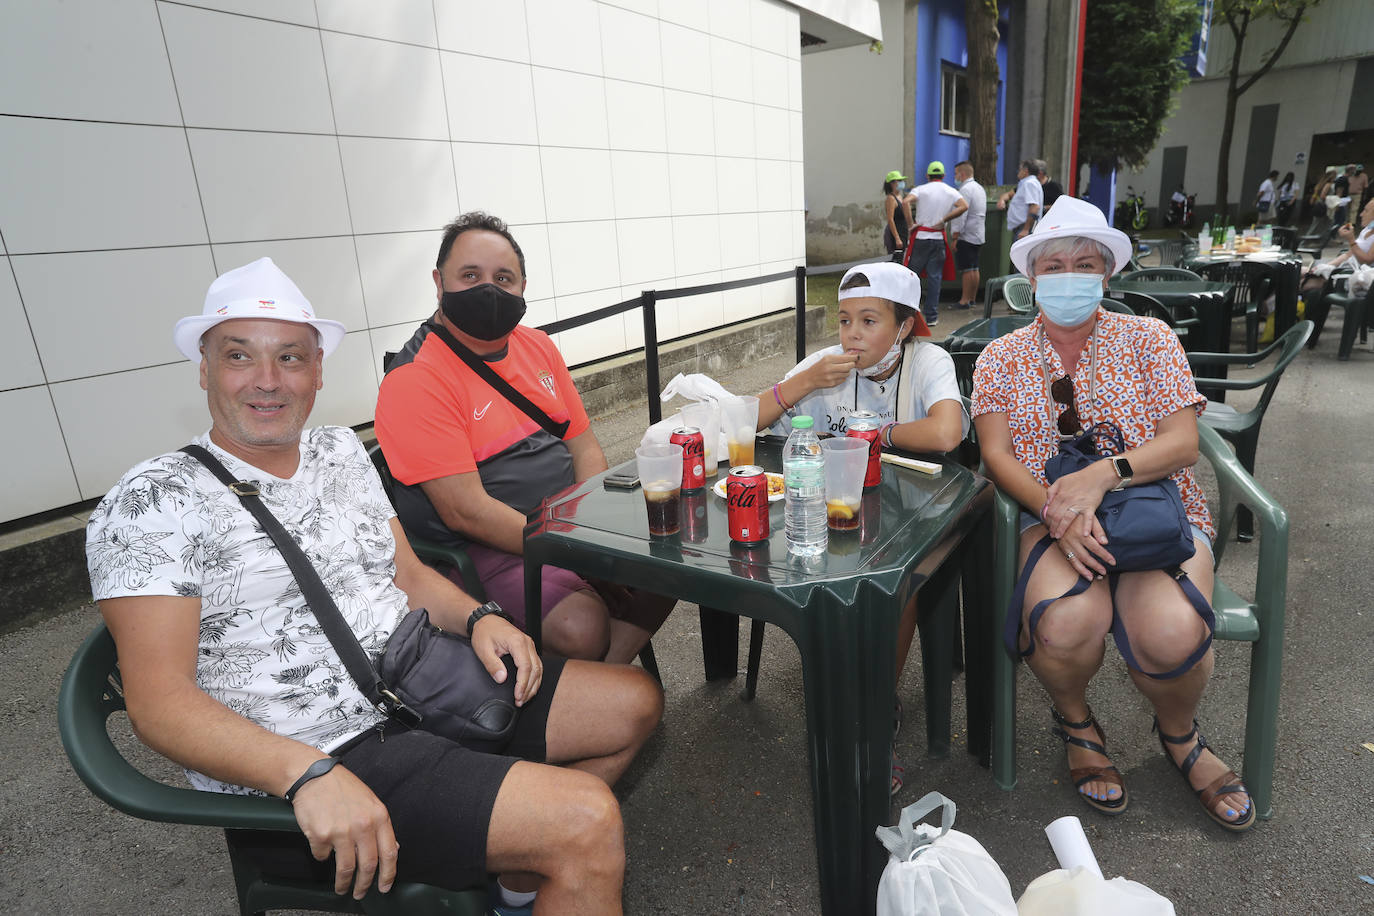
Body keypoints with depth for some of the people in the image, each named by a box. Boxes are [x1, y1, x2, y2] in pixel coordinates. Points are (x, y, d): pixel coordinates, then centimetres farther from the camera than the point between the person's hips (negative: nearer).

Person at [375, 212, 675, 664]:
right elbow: (466, 512, -19)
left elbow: (584, 445, 11)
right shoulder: (414, 381, -13)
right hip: (487, 547, -7)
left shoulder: (538, 346, 10)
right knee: (581, 626, -29)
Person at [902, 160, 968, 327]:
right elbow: (964, 206, -9)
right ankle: (931, 317, 4)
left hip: (920, 238, -2)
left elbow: (906, 202, -18)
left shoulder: (920, 190, 0)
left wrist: (911, 224, -11)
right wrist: (943, 220, -4)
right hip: (938, 239, 2)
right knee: (934, 277, 5)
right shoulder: (951, 192, 7)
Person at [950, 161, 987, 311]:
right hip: (978, 235, 10)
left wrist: (955, 237, -17)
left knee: (966, 269, -8)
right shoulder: (980, 188, 17)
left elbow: (961, 215, -19)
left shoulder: (965, 190, -14)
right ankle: (972, 298, 17)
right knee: (974, 268, 12)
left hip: (966, 235, -10)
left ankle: (964, 300, -6)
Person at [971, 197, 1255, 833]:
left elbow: (1183, 442, -2)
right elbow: (997, 454, -2)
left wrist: (1101, 475, -22)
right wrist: (1057, 512, -21)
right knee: (1067, 620, -33)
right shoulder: (1003, 357, 9)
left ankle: (1178, 733, 10)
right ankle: (1075, 720, 5)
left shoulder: (1149, 338, 8)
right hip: (1050, 517, 0)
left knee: (1171, 633, -29)